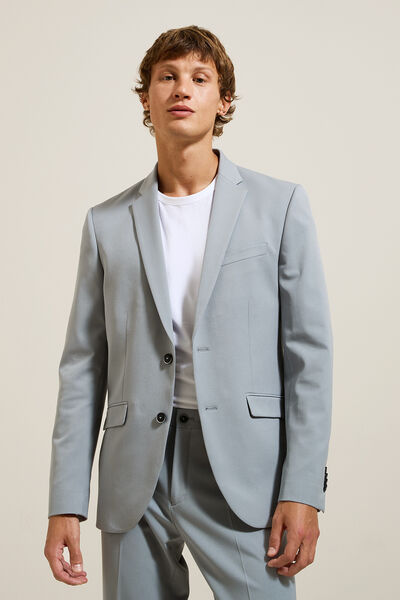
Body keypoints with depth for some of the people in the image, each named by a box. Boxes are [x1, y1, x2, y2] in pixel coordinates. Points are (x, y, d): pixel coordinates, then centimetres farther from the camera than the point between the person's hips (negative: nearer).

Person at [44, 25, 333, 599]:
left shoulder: (279, 204, 5)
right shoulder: (107, 223, 10)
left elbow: (309, 352, 1)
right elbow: (83, 366, 9)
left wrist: (303, 490, -7)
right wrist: (66, 503, 2)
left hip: (241, 474, -2)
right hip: (134, 477, 2)